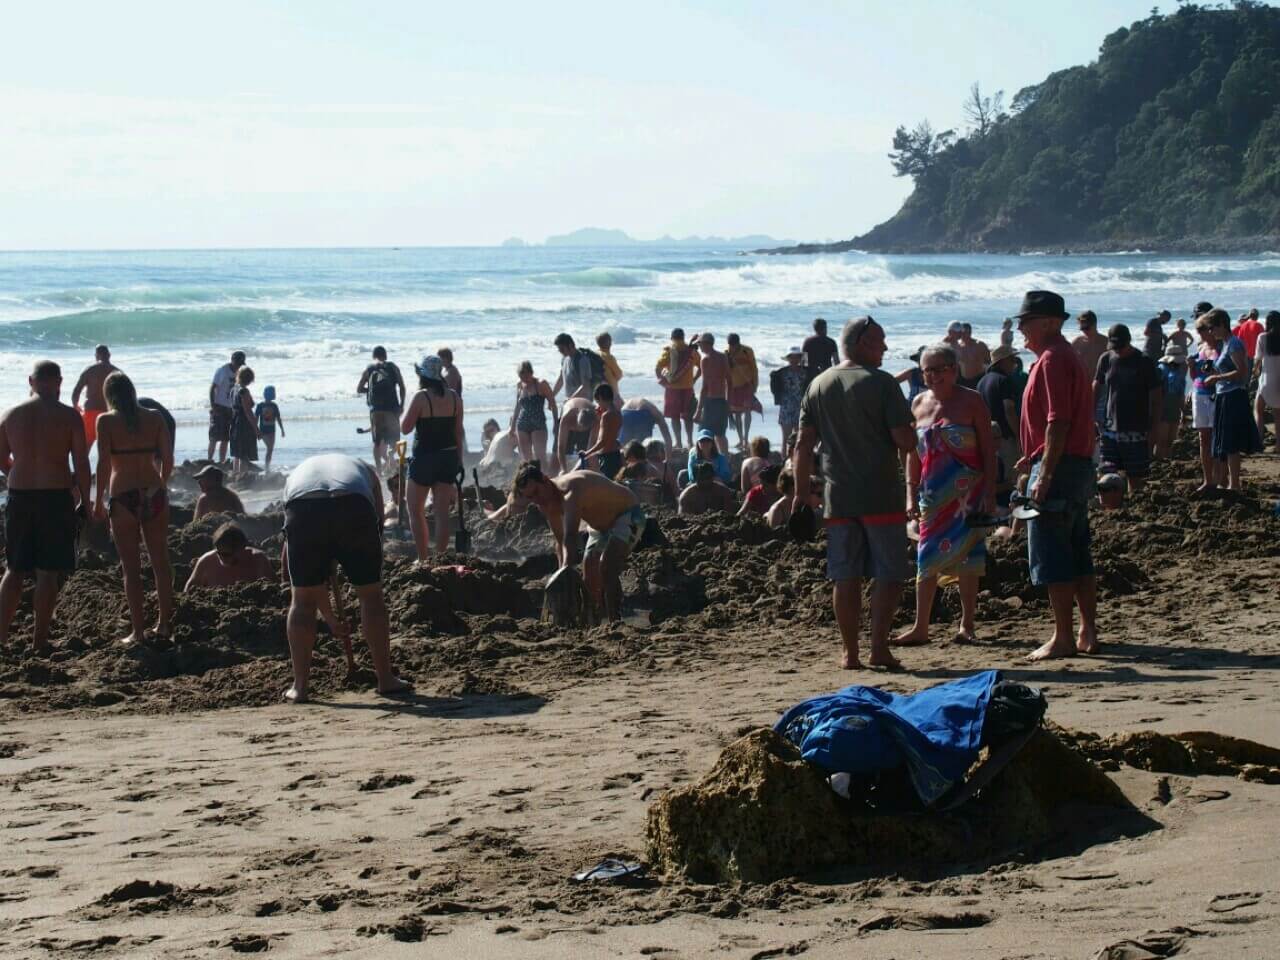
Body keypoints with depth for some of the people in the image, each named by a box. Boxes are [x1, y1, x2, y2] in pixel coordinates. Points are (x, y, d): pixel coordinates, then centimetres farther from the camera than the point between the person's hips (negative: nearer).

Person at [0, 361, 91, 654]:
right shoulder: (69, 416, -6)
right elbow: (81, 464, -7)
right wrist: (85, 501, 3)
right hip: (56, 498, -3)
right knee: (49, 572, 3)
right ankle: (39, 641, 5)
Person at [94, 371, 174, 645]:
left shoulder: (106, 421, -6)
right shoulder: (154, 418, 3)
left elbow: (104, 463, -11)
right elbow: (168, 459, 3)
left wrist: (98, 501, -3)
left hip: (123, 497, -3)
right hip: (154, 494, 3)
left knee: (131, 568, 3)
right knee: (161, 562, 15)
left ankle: (138, 631, 3)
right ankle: (164, 624, 21)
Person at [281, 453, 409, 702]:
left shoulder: (296, 474, 41)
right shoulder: (365, 469, 41)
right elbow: (379, 521, 28)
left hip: (302, 507, 1)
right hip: (354, 504, -1)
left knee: (302, 599, 15)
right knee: (370, 594, 15)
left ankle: (299, 686, 17)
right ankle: (385, 679, 20)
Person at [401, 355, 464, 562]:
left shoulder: (421, 397, -14)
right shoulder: (454, 398, 2)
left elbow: (405, 427, -11)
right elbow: (458, 431, 8)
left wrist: (409, 408, 2)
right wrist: (458, 459, 15)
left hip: (425, 458, -5)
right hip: (448, 457, 5)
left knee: (415, 510, 9)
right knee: (442, 512, 8)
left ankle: (423, 558, 5)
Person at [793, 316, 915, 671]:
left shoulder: (818, 386, 8)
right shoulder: (881, 383, -8)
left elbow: (803, 445, 8)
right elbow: (905, 441, -12)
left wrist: (801, 492, 12)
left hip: (838, 497, 5)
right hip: (881, 495, -4)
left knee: (846, 576, 7)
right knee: (889, 574, 3)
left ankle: (850, 653, 8)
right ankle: (879, 647, -6)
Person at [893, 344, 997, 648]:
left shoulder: (971, 401, -3)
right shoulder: (919, 404, 8)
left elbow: (989, 450, -4)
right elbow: (913, 453, 14)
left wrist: (989, 493, -11)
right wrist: (911, 494, 7)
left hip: (967, 494, -4)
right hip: (933, 494, 4)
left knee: (966, 557, 0)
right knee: (927, 559, 2)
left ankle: (967, 625, 9)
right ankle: (920, 627, 6)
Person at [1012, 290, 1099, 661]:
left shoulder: (1052, 359, -14)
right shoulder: (1066, 355, 18)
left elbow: (1057, 422, -22)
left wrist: (1044, 474, -22)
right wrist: (1036, 458, 23)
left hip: (1057, 467, -10)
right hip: (1079, 464, 10)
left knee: (1050, 559, -6)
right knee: (1078, 557, 13)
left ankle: (1063, 638, -5)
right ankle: (1088, 634, 16)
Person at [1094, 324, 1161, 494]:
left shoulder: (1144, 362, -5)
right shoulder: (1106, 359, 4)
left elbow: (1156, 398, -3)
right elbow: (1096, 389, 14)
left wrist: (1153, 429, -7)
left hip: (1136, 430, -3)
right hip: (1111, 428, 3)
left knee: (1135, 477, 1)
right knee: (1108, 475, -3)